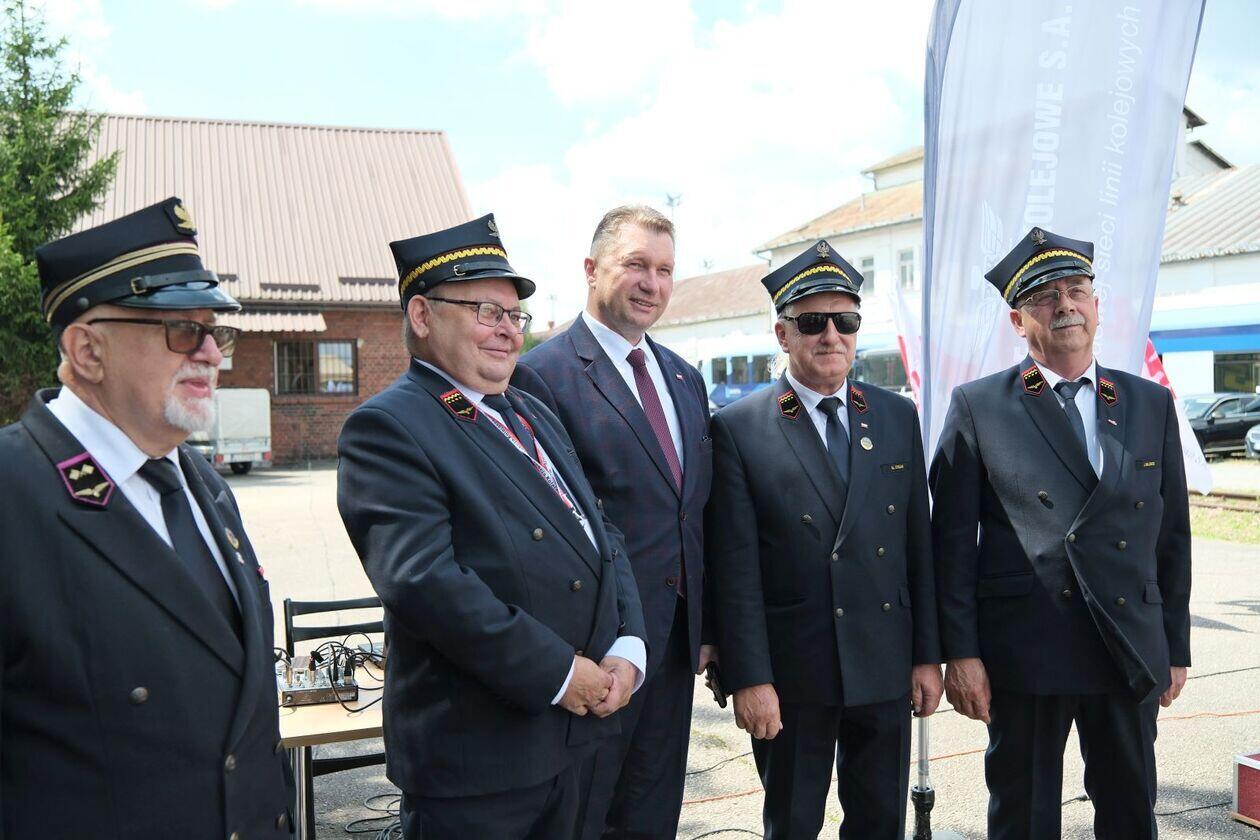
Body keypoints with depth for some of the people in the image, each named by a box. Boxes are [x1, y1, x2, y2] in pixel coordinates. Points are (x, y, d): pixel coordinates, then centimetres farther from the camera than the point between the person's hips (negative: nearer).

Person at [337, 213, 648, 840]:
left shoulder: (532, 415, 15)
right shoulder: (388, 427, -12)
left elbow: (601, 536, 14)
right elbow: (422, 579, -23)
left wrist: (627, 648, -3)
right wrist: (558, 672, -19)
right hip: (473, 754, -8)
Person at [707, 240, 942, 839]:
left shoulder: (898, 418, 5)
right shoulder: (738, 429, -8)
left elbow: (918, 545, 7)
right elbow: (735, 569, -10)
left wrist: (928, 655, 6)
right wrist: (749, 678, -12)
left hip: (886, 668, 4)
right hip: (791, 675, -3)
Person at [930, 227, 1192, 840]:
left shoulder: (1152, 405, 8)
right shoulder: (978, 407, -3)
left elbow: (1172, 536, 10)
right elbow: (953, 541, -5)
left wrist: (1176, 648, 10)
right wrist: (960, 652, -8)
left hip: (1132, 653, 4)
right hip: (1025, 651, -3)